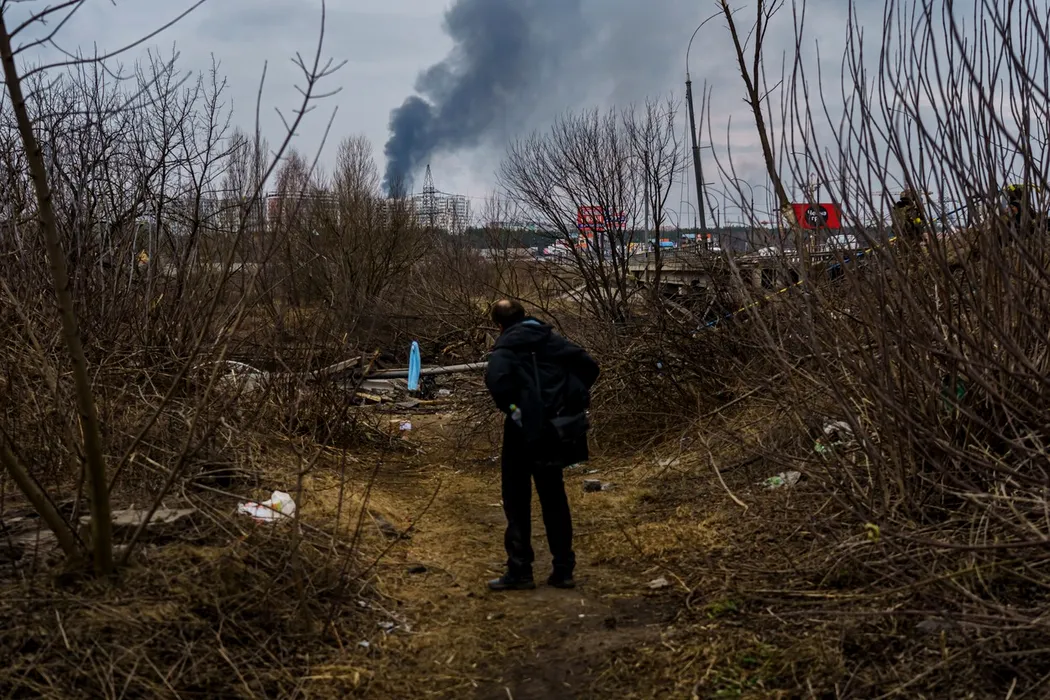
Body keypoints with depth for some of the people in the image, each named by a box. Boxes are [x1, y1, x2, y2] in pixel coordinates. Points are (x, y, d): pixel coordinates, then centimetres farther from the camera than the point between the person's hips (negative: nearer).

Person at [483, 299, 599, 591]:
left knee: (517, 500, 7)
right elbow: (589, 365, 5)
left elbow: (496, 378, -28)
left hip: (527, 430, -5)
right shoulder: (551, 340, 9)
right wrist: (573, 401, 10)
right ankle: (563, 570, 18)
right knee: (553, 497, 16)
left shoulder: (506, 346, -6)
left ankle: (519, 572, 7)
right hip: (558, 429, 5)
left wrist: (511, 408, -12)